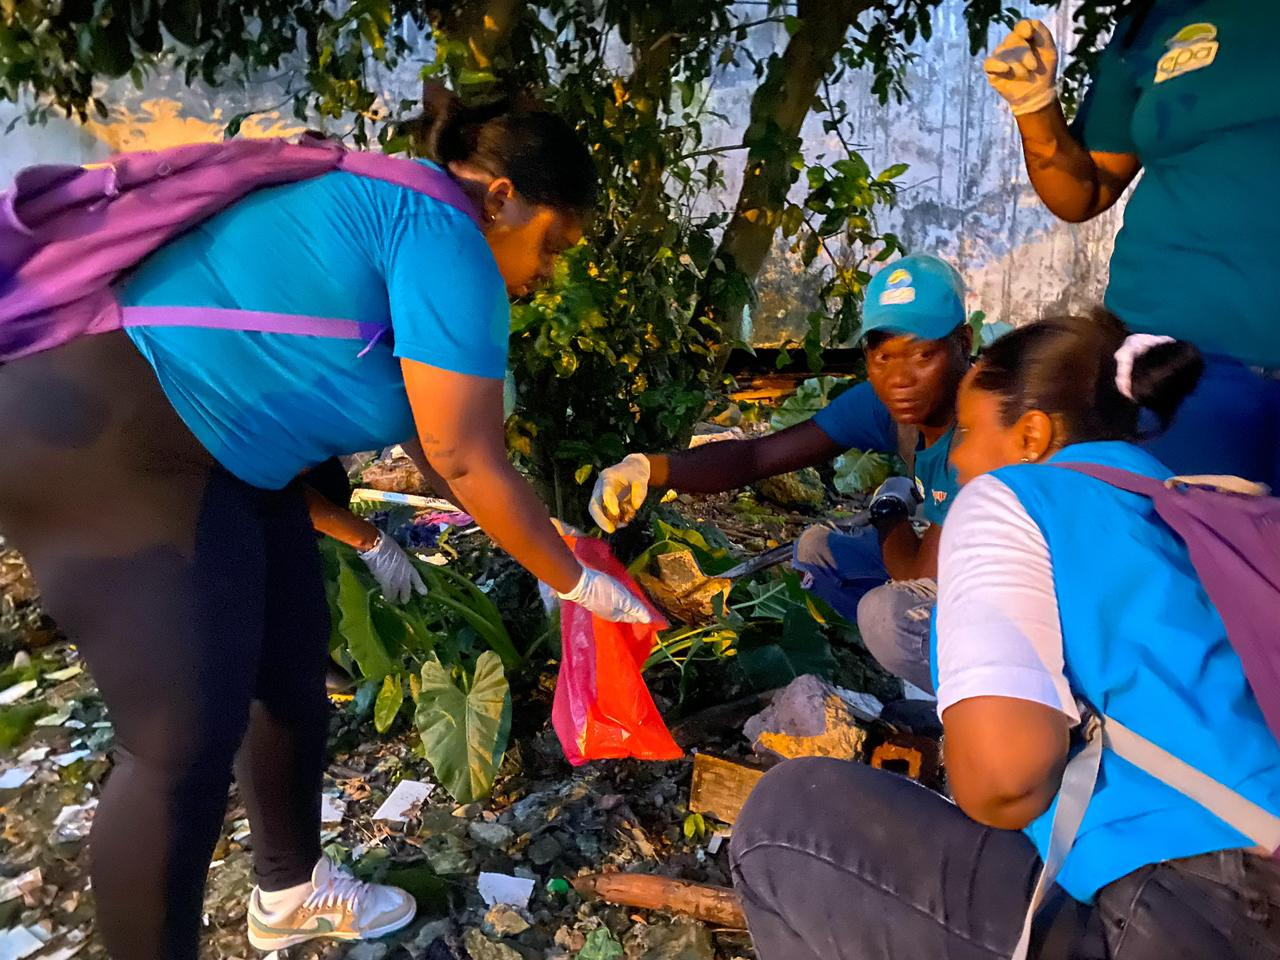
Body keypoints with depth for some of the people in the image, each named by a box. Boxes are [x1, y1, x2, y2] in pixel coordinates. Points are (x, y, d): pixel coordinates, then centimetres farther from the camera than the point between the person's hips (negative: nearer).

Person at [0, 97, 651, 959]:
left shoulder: (393, 215, 15)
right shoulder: (446, 236, -17)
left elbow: (432, 428, 20)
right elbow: (467, 463, -16)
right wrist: (577, 583, -4)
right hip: (99, 433, -11)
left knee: (292, 676, 16)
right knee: (190, 738, -6)